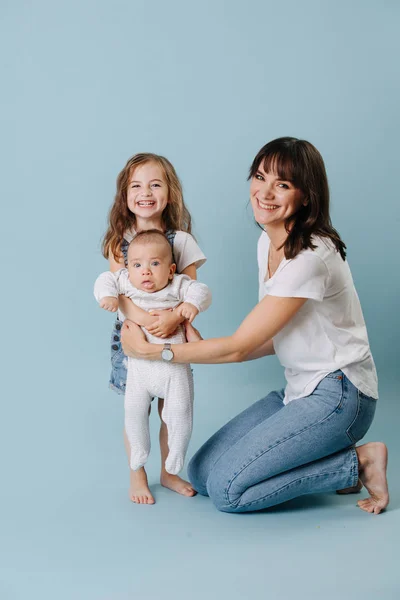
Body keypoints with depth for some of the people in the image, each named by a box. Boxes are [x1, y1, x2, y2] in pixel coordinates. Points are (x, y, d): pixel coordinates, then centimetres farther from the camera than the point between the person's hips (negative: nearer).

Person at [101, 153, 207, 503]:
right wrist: (144, 319, -28)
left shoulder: (181, 241, -2)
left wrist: (175, 318, -27)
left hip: (171, 335, 1)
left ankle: (168, 472, 30)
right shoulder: (119, 241, -2)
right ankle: (137, 477, 25)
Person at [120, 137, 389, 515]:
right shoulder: (267, 242, 6)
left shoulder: (310, 258, -24)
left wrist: (152, 351, -12)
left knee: (227, 490, -14)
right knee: (200, 473, 3)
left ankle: (358, 463, -2)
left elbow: (239, 346, -19)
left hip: (336, 396, -9)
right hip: (298, 391, 9)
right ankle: (329, 459, 12)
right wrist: (203, 348, 0)